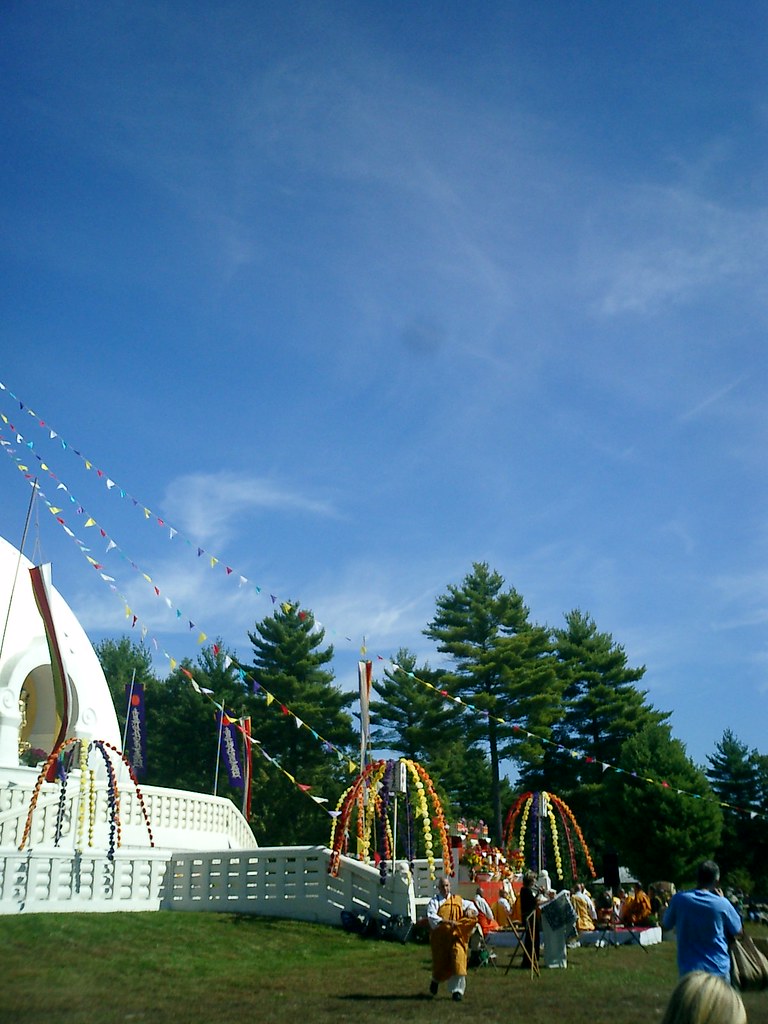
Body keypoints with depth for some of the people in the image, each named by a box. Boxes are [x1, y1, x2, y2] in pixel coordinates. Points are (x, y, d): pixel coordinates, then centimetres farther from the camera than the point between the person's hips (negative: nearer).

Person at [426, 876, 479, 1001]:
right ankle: (435, 980, 39)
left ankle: (457, 990, -3)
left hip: (457, 936, 2)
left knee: (458, 961, -12)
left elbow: (470, 904, 20)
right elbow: (431, 917, -16)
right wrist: (446, 922, -28)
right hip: (440, 937, -2)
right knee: (441, 963, 7)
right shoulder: (434, 901, -1)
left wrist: (470, 910, -5)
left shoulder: (458, 900, 10)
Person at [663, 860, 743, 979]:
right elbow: (738, 931, 4)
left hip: (689, 969, 1)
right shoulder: (722, 903, -14)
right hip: (718, 968, -1)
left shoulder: (678, 899, -9)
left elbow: (667, 924, 6)